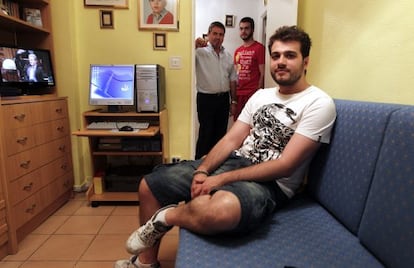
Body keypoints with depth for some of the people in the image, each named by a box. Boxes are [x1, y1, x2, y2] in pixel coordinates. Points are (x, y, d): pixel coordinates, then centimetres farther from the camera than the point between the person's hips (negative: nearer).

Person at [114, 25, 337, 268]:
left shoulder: (319, 104, -10)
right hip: (234, 162, 7)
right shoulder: (261, 95, 12)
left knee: (217, 211, -43)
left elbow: (285, 165, -17)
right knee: (149, 185, 3)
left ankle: (166, 217, -7)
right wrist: (202, 171, -11)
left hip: (270, 184, -6)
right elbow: (231, 140, 7)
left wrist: (221, 179, -20)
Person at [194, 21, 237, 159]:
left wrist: (233, 102, 13)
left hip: (224, 98, 6)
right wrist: (195, 45, -35)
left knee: (220, 133, 14)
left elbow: (232, 80, 14)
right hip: (206, 99, -5)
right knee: (206, 133, 1)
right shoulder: (200, 51, -6)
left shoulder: (228, 56, 11)